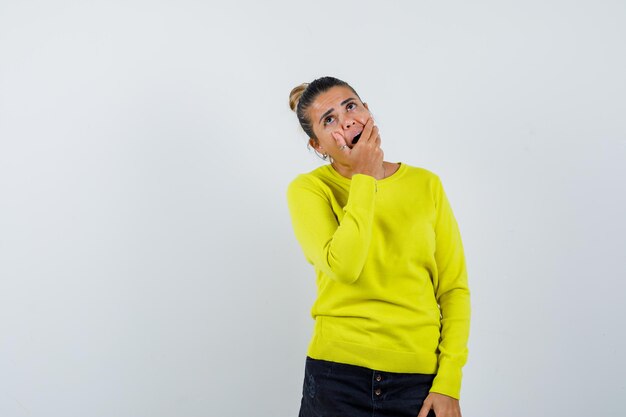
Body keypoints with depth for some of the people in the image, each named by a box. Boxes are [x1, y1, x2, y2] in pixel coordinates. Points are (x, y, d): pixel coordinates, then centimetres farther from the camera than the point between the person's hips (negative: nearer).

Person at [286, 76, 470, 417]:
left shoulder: (426, 185, 2)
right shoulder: (308, 190, -4)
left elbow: (454, 287, 1)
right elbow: (344, 267, -21)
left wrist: (449, 383, -7)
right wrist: (364, 178, -14)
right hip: (338, 373, -1)